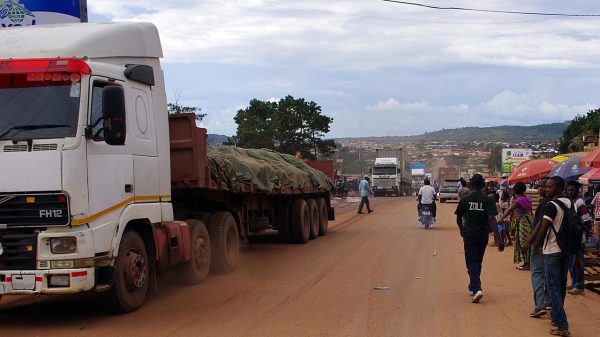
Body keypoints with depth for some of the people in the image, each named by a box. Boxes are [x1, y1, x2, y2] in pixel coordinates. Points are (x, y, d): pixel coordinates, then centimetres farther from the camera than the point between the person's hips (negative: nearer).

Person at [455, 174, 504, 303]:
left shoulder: (465, 200, -4)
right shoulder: (488, 200, -6)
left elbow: (458, 218, 5)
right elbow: (492, 219, -16)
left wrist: (462, 230, 27)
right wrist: (498, 239, -19)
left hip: (469, 234, -2)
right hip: (483, 235, 2)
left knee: (472, 262, -1)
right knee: (478, 262, 19)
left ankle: (476, 289, -20)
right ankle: (473, 287, 32)